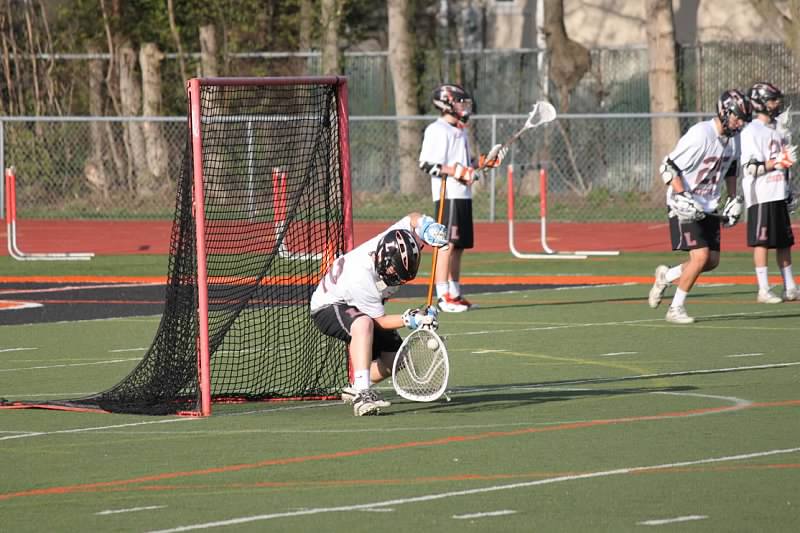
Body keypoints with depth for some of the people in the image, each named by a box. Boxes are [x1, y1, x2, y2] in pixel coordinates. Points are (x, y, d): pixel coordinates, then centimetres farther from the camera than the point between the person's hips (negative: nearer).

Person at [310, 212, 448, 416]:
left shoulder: (397, 239, -26)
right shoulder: (361, 278, -41)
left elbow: (412, 218, -2)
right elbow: (380, 320, -27)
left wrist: (428, 226, -23)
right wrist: (409, 320, -40)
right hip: (328, 306, -8)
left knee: (395, 361, 0)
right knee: (363, 323, -41)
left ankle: (356, 389, 26)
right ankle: (362, 395, -45)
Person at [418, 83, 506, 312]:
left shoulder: (460, 131, 20)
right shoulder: (437, 130, -9)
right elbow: (427, 163, -16)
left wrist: (485, 162, 14)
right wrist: (456, 171, -23)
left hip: (463, 195, 9)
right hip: (447, 196, -9)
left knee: (459, 246, 11)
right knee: (447, 244, -12)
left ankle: (455, 293, 17)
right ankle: (443, 296, -14)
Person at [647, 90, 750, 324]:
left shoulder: (733, 137, 2)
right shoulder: (700, 135, -23)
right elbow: (669, 167, -21)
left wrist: (733, 198, 15)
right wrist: (682, 197, -28)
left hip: (708, 207, 8)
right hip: (685, 206, -8)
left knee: (713, 261, 5)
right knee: (700, 256, -17)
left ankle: (666, 276, 29)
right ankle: (676, 309, -3)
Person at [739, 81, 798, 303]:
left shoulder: (777, 129, 15)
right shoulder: (751, 132, -11)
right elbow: (751, 168, -17)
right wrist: (777, 162, -25)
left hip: (778, 194, 8)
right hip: (761, 196, -8)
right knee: (762, 242, -6)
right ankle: (763, 291, -3)